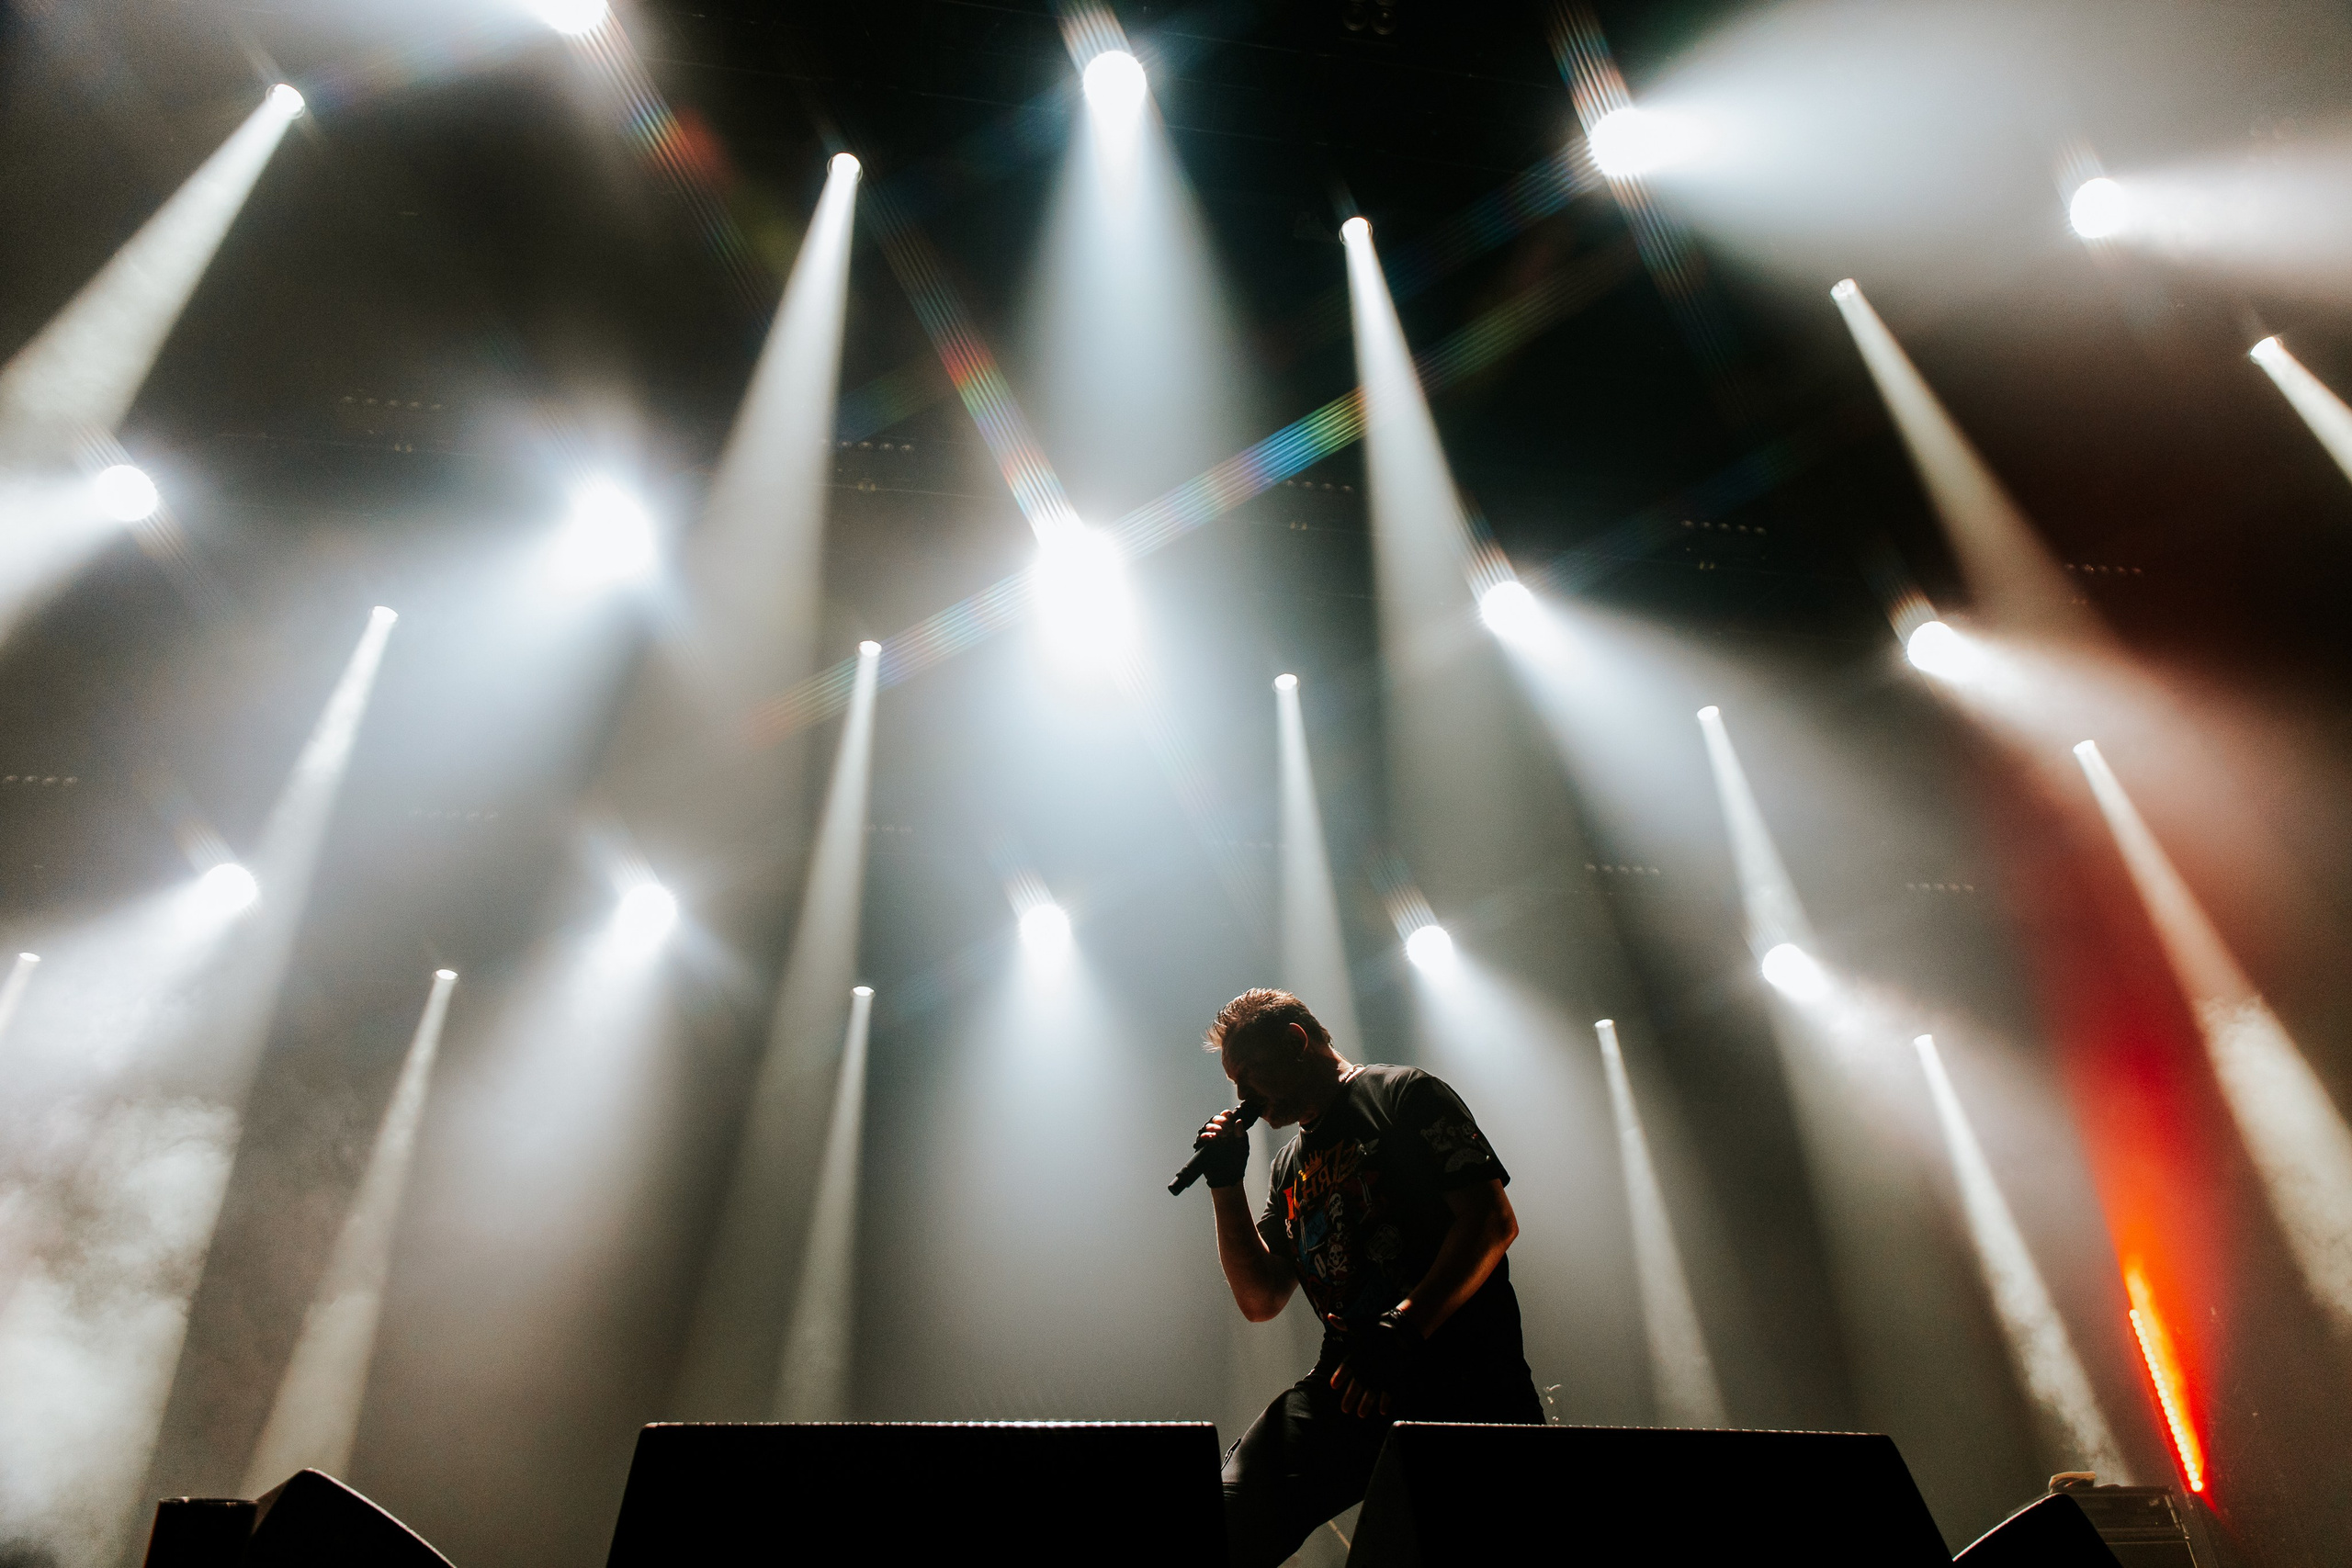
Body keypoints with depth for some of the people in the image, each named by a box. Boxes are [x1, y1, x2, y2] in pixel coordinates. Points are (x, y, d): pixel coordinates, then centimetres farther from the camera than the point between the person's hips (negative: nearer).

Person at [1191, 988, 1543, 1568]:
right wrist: (1225, 1183, 12)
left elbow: (1492, 1222, -8)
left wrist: (1401, 1329, -17)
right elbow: (1259, 1300, 21)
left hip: (1460, 1374, -4)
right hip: (1348, 1384, 5)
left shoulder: (1403, 1095, 3)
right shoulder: (1290, 1166, 23)